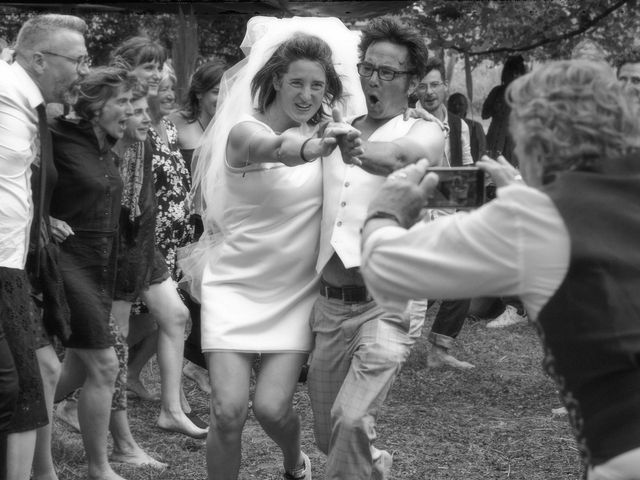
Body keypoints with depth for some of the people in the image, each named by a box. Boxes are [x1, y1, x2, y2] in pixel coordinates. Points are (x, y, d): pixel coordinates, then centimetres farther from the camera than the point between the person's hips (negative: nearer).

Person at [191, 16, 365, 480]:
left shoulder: (326, 132, 3)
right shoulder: (244, 131, -15)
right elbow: (274, 148, -39)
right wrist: (307, 148, -60)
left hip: (296, 291, 3)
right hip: (236, 285, -2)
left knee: (272, 407, -8)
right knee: (229, 411, -12)